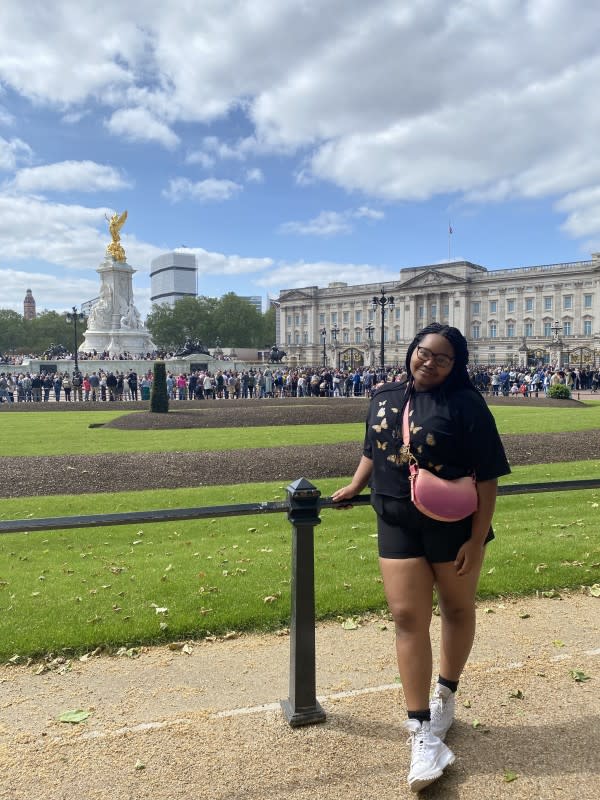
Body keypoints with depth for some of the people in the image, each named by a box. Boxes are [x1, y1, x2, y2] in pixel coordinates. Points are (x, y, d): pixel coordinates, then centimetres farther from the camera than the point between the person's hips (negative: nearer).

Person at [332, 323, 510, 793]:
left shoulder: (466, 403, -12)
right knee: (408, 618, 0)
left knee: (457, 610, 16)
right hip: (397, 525, 3)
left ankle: (446, 694, 42)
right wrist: (355, 487, 14)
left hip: (454, 527, -3)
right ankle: (423, 734, 10)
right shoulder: (384, 397, 4)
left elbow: (488, 476, -12)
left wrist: (477, 539, -15)